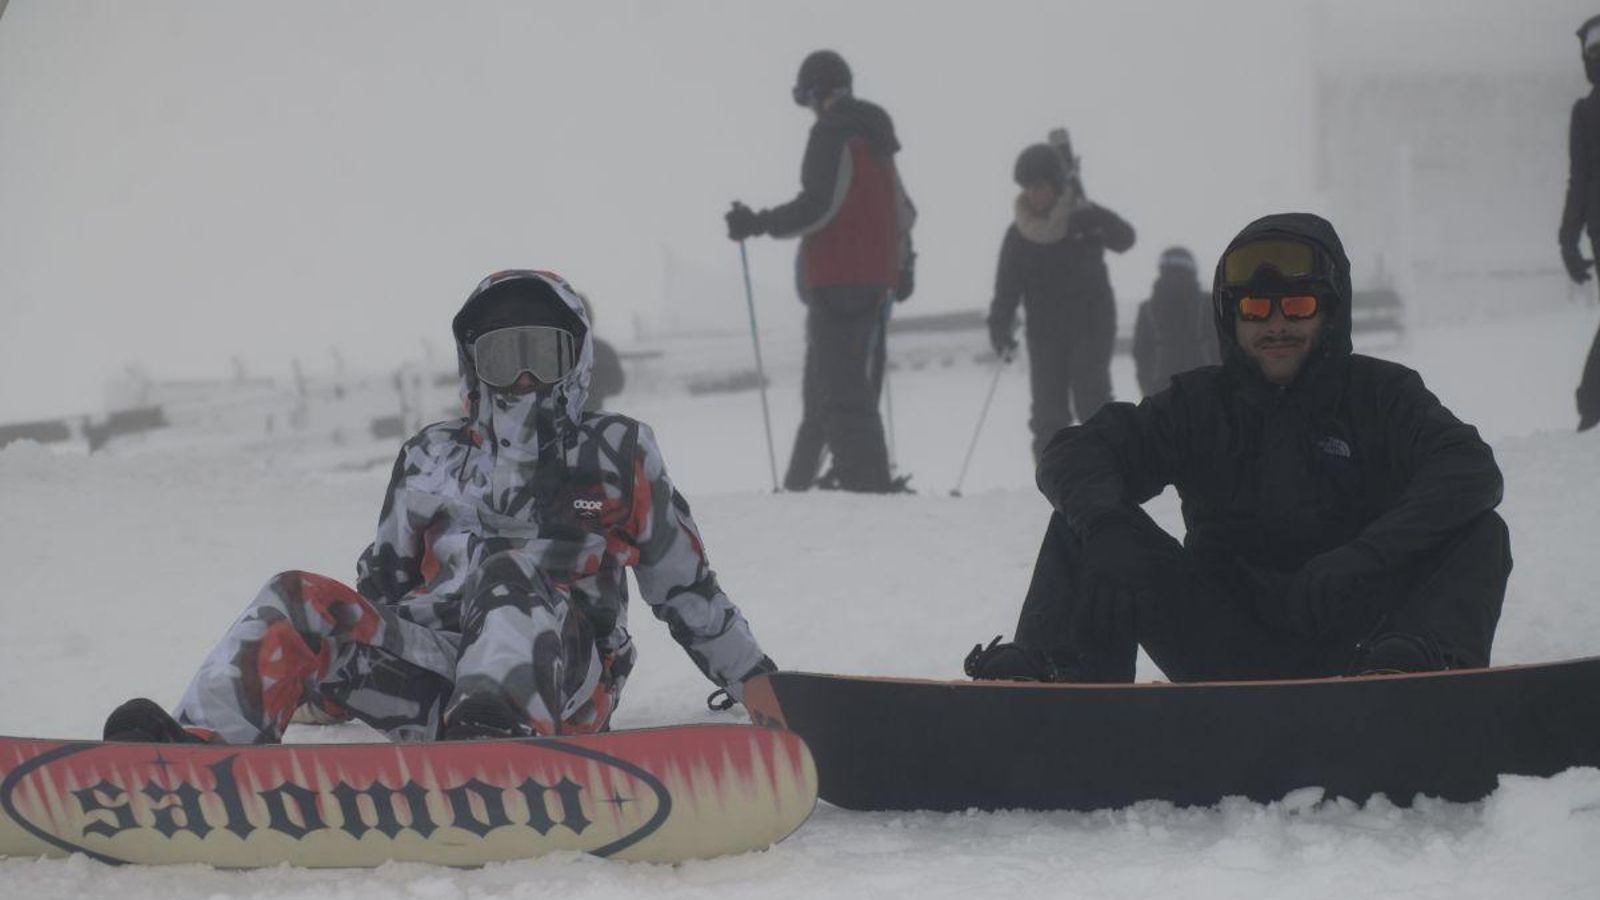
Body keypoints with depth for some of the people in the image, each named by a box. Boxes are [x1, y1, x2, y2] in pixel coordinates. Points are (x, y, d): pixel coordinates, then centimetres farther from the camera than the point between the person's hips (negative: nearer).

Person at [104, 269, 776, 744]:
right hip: (434, 672, 3)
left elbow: (685, 586, 17)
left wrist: (753, 681, 12)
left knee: (511, 571, -34)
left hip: (559, 681, -3)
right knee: (298, 602, -19)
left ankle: (497, 737, -63)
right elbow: (383, 584, 28)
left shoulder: (617, 454, 15)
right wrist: (322, 667, 17)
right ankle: (200, 749, -42)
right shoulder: (431, 460, 23)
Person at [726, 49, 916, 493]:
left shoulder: (832, 134, -10)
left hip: (837, 280, -10)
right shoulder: (876, 136, 18)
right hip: (877, 279, 10)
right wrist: (903, 263, 34)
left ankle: (865, 478, -18)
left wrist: (757, 224, -14)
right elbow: (902, 210, 23)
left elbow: (818, 207, -19)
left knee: (839, 388, -11)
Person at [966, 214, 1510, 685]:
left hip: (1351, 636, -1)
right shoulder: (1201, 406, 11)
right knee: (1083, 524, -10)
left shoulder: (1380, 395, 5)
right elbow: (1075, 454, -2)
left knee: (1480, 534, -21)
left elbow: (1472, 471, -13)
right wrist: (1107, 530, -27)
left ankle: (1414, 662, -47)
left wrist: (1364, 555, -30)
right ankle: (1062, 671, -32)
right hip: (1230, 657, 2)